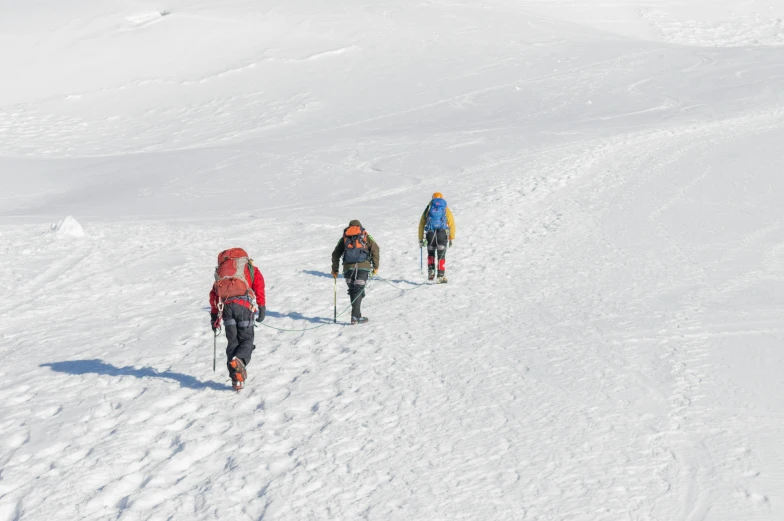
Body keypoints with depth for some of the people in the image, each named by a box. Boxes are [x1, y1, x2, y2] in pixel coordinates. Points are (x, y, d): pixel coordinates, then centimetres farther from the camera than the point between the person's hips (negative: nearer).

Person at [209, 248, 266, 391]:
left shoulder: (221, 270, 31)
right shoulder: (251, 269, 22)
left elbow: (213, 294, 24)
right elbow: (259, 286, 4)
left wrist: (214, 316, 26)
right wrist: (262, 308, 1)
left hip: (226, 305, 2)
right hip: (244, 304, -2)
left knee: (232, 341, 10)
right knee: (246, 339, 6)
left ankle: (236, 379, -2)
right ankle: (240, 360, -27)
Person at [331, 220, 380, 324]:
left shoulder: (344, 237, 20)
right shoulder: (365, 236, 16)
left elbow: (336, 254, 16)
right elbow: (375, 249, 4)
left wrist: (335, 269, 20)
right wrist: (376, 266, 7)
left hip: (348, 268, 2)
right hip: (363, 267, -2)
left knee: (353, 291, 13)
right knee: (358, 291, -3)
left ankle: (357, 315, 10)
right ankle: (355, 316, -14)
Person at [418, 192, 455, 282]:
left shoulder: (428, 209, 17)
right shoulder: (446, 210, 14)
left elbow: (421, 224, 12)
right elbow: (451, 224, 5)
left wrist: (421, 239, 15)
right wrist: (451, 238, 7)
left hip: (430, 234, 1)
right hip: (442, 233, -1)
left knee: (431, 254, 21)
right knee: (441, 256, 4)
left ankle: (431, 271, 4)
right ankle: (441, 276, -4)